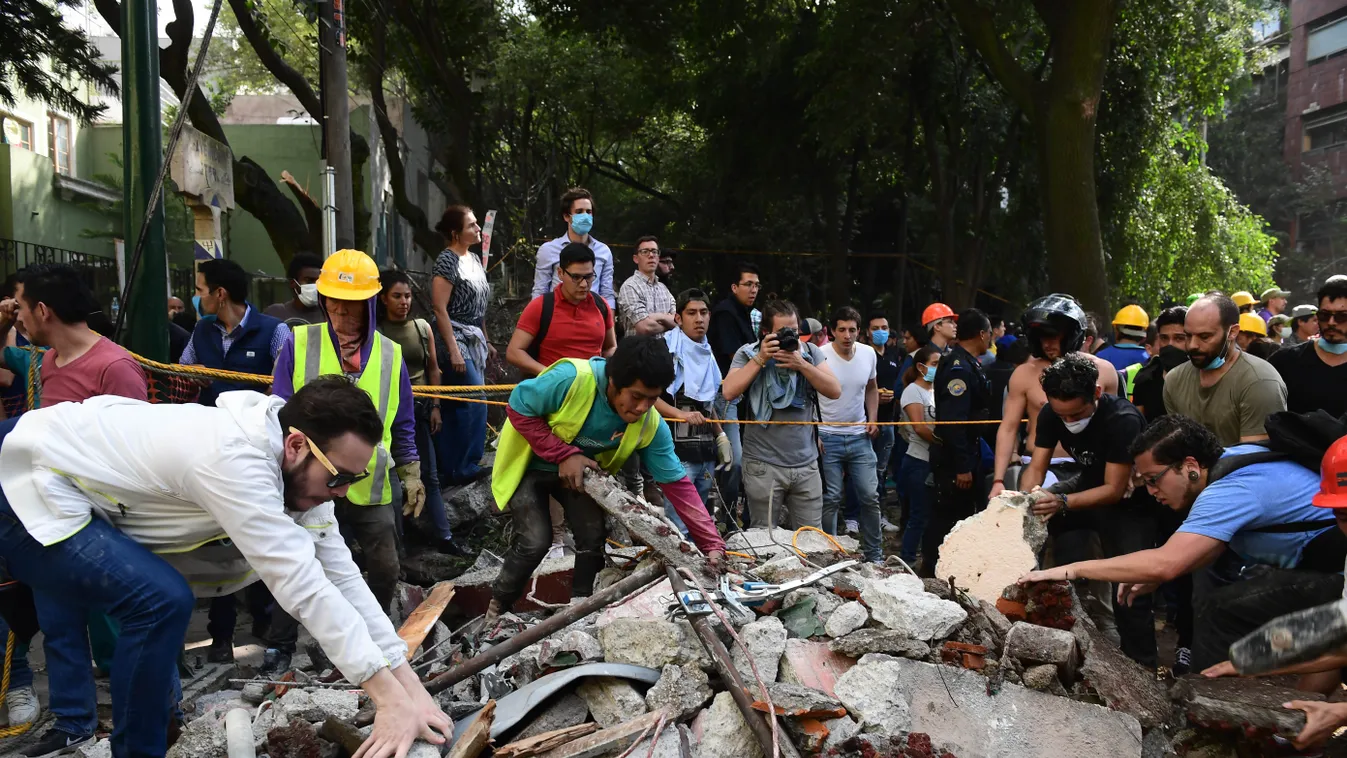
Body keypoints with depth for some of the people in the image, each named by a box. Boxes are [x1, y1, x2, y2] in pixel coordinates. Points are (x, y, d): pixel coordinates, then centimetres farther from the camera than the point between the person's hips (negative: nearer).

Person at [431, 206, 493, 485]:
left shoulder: (474, 259, 14)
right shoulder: (447, 261, -11)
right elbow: (440, 309, -15)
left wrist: (486, 341, 18)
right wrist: (453, 350, -19)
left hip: (474, 341, 8)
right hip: (455, 340, -8)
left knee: (454, 408, 9)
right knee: (476, 401, -10)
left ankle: (448, 470, 13)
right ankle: (466, 467, 0)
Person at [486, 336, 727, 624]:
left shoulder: (651, 424, -22)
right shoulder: (572, 378, -37)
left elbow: (677, 484, -18)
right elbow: (519, 409, -23)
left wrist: (712, 544, -25)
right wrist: (564, 455, -30)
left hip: (580, 470, 4)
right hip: (530, 464, -4)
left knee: (593, 537, -9)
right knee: (535, 542, -15)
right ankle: (498, 606, 12)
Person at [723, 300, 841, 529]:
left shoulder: (810, 352, 6)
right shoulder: (748, 354, 0)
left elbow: (835, 391, -3)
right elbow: (729, 392, -14)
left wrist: (802, 365, -14)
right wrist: (761, 358, -16)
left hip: (807, 464, 2)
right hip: (764, 465, -2)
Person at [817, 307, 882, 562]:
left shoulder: (869, 354, 2)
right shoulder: (820, 356, -12)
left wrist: (873, 419, 5)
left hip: (860, 436, 4)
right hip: (828, 437, -4)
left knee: (870, 496, 5)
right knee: (831, 499, 0)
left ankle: (874, 555, 18)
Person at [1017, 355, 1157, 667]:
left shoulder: (1123, 420, -33)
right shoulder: (1051, 413, -16)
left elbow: (1114, 490, -33)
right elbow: (1036, 467, -13)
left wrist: (1063, 502, -49)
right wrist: (1027, 496, -36)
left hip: (1130, 501, -6)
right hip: (1090, 483, 6)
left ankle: (1142, 666, 7)